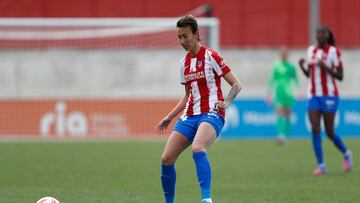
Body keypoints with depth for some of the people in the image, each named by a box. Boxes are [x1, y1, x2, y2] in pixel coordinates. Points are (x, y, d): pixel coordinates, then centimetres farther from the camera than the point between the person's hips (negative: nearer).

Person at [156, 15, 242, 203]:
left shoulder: (210, 56, -5)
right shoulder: (184, 62, 15)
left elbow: (236, 85, -5)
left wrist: (226, 102, -23)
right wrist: (169, 118, 21)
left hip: (211, 115, -7)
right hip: (189, 116, 7)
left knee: (197, 149, -36)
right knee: (166, 159, -4)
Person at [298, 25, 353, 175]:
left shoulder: (333, 52, -7)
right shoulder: (311, 50, 9)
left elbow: (340, 76, -7)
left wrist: (325, 67, -21)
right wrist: (302, 66, -3)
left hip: (329, 96, -4)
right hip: (314, 95, 4)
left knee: (330, 133, 1)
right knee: (315, 130, -8)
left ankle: (346, 154, 28)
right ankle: (321, 165, -4)